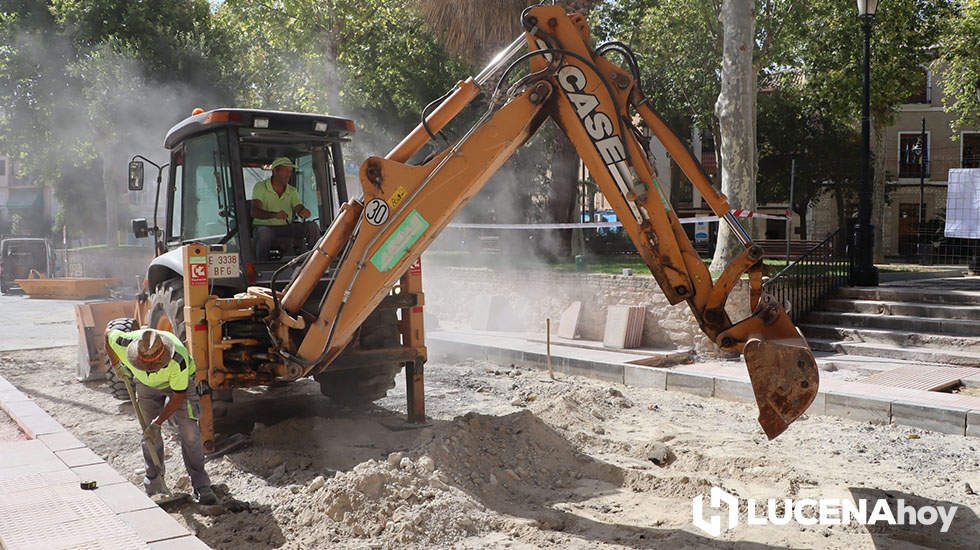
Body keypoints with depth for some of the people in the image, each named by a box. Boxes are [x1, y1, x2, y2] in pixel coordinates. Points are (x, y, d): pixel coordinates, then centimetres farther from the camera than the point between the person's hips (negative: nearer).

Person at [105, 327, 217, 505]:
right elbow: (108, 334, -9)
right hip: (146, 384, 3)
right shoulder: (124, 344, -34)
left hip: (179, 382, -3)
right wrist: (116, 365, 0)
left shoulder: (178, 359, -41)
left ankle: (201, 487, -7)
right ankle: (154, 485, 14)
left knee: (189, 432, -12)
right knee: (149, 436, -1)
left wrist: (157, 423, -24)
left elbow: (179, 396, -28)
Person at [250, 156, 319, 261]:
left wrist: (304, 212, -32)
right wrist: (275, 215, -37)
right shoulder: (260, 187, -4)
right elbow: (254, 212, -18)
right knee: (265, 233, -40)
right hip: (264, 226, -4)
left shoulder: (292, 191, 12)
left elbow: (299, 208, -4)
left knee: (312, 226, -16)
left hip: (285, 228, 4)